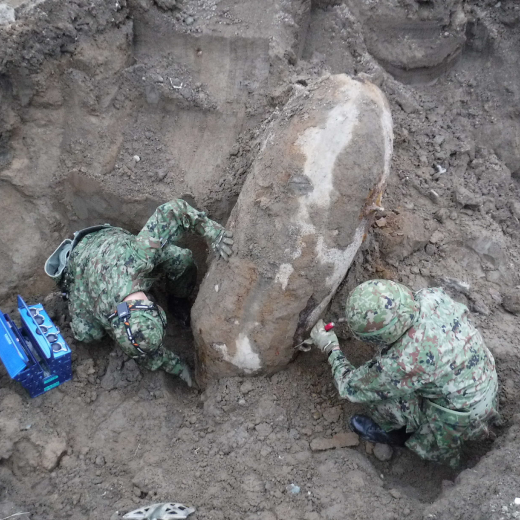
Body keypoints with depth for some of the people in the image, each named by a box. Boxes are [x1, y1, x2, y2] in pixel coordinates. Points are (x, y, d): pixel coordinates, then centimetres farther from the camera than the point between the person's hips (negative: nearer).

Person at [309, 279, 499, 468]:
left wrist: (330, 348, -1)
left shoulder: (404, 362, -37)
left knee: (377, 386, -10)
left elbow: (352, 388, -17)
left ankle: (394, 431, 20)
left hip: (461, 421, -7)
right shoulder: (432, 296, -21)